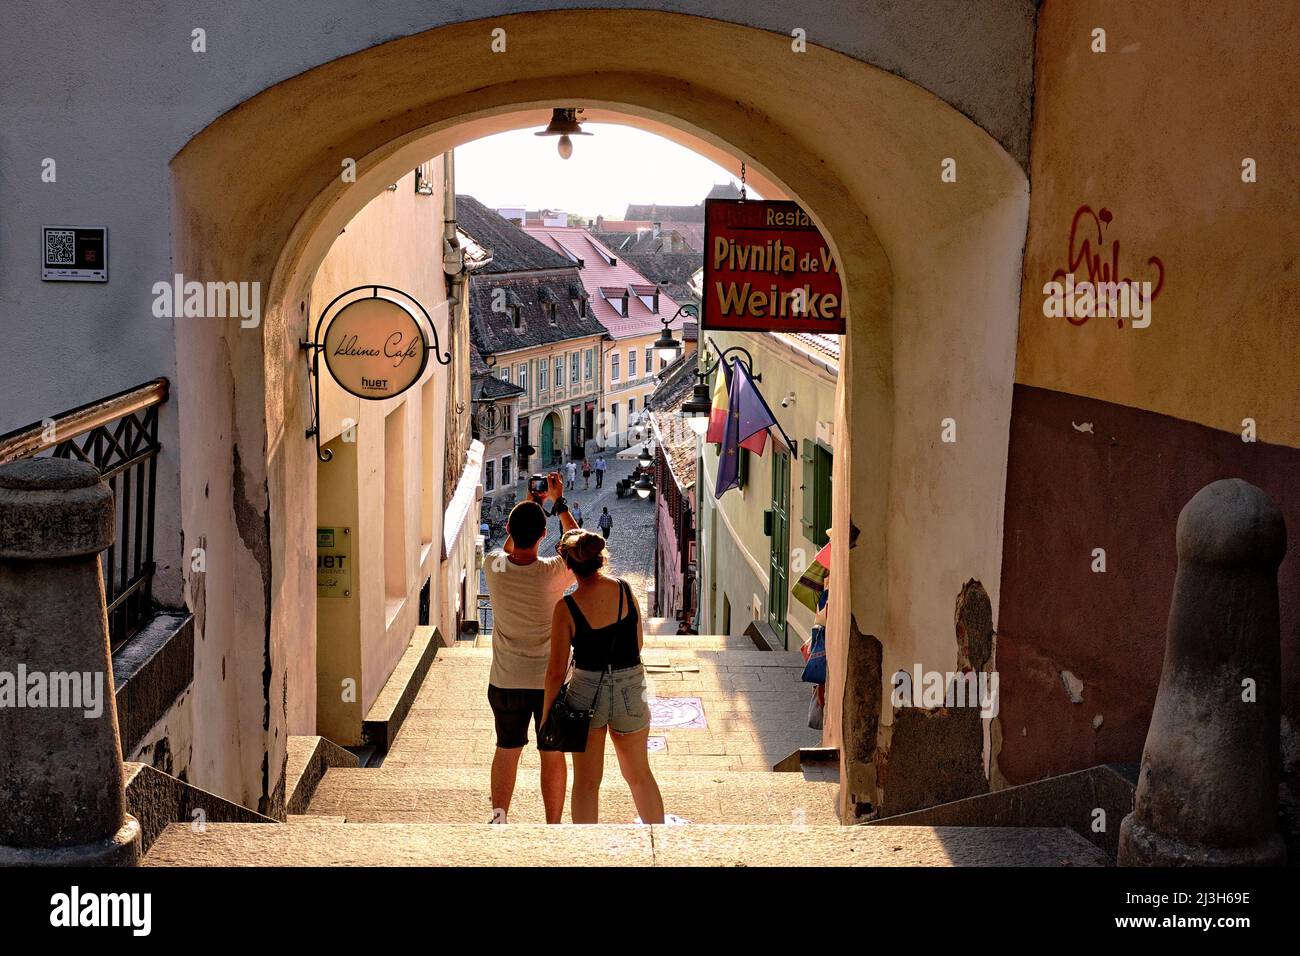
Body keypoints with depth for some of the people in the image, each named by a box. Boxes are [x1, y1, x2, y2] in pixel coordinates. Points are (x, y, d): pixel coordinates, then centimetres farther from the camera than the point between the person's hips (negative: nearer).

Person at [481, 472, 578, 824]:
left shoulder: (494, 567, -14)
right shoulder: (553, 574, -20)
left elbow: (509, 548, 12)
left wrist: (529, 503, 14)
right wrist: (558, 502, 5)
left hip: (506, 682, 2)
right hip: (551, 680, -2)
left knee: (507, 751, 18)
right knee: (553, 754, 12)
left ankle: (498, 818, 22)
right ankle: (553, 825, 21)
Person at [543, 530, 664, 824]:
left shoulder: (566, 607, -16)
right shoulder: (625, 590, -8)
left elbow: (556, 671, -11)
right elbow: (638, 645, 3)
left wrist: (547, 714, 1)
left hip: (587, 692, -3)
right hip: (630, 690, 3)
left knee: (586, 782, 12)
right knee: (639, 775, 22)